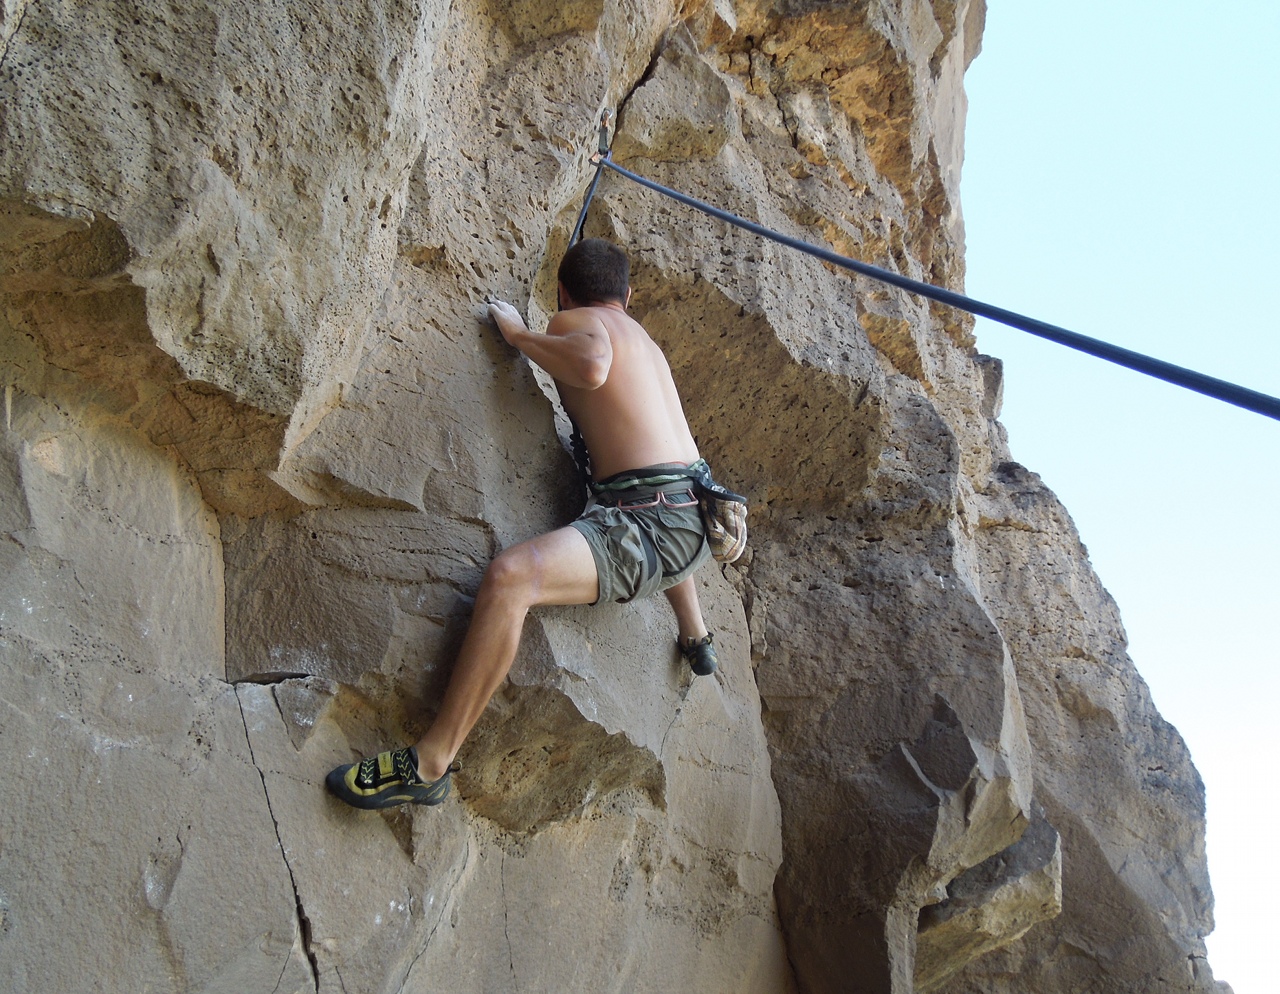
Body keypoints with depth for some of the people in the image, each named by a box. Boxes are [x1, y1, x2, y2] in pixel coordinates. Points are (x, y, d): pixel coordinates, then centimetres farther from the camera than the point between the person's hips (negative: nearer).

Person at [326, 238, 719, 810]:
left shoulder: (572, 321, 1)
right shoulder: (645, 339, 25)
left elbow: (591, 366, -24)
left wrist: (518, 335, -7)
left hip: (647, 523, -9)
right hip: (696, 521, 9)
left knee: (511, 575, -27)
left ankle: (430, 764, -31)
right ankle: (696, 638, 51)